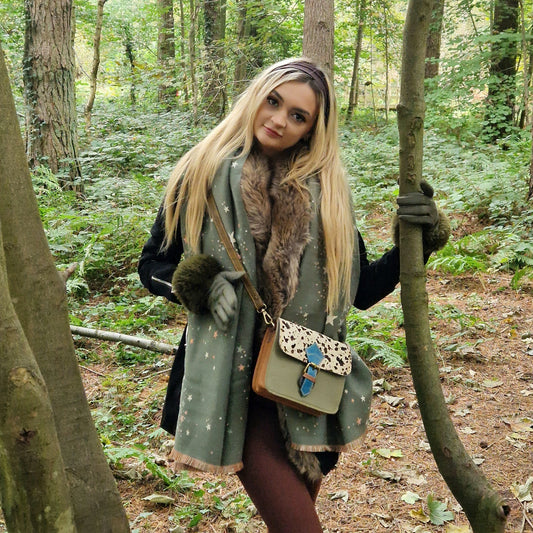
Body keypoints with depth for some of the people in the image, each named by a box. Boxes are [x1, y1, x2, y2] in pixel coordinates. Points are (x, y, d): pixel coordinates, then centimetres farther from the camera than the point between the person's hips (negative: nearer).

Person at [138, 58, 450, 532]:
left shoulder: (326, 191, 3)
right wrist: (199, 283, -15)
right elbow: (152, 264, 5)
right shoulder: (204, 174, -2)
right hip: (236, 385, -3)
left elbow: (360, 290, 6)